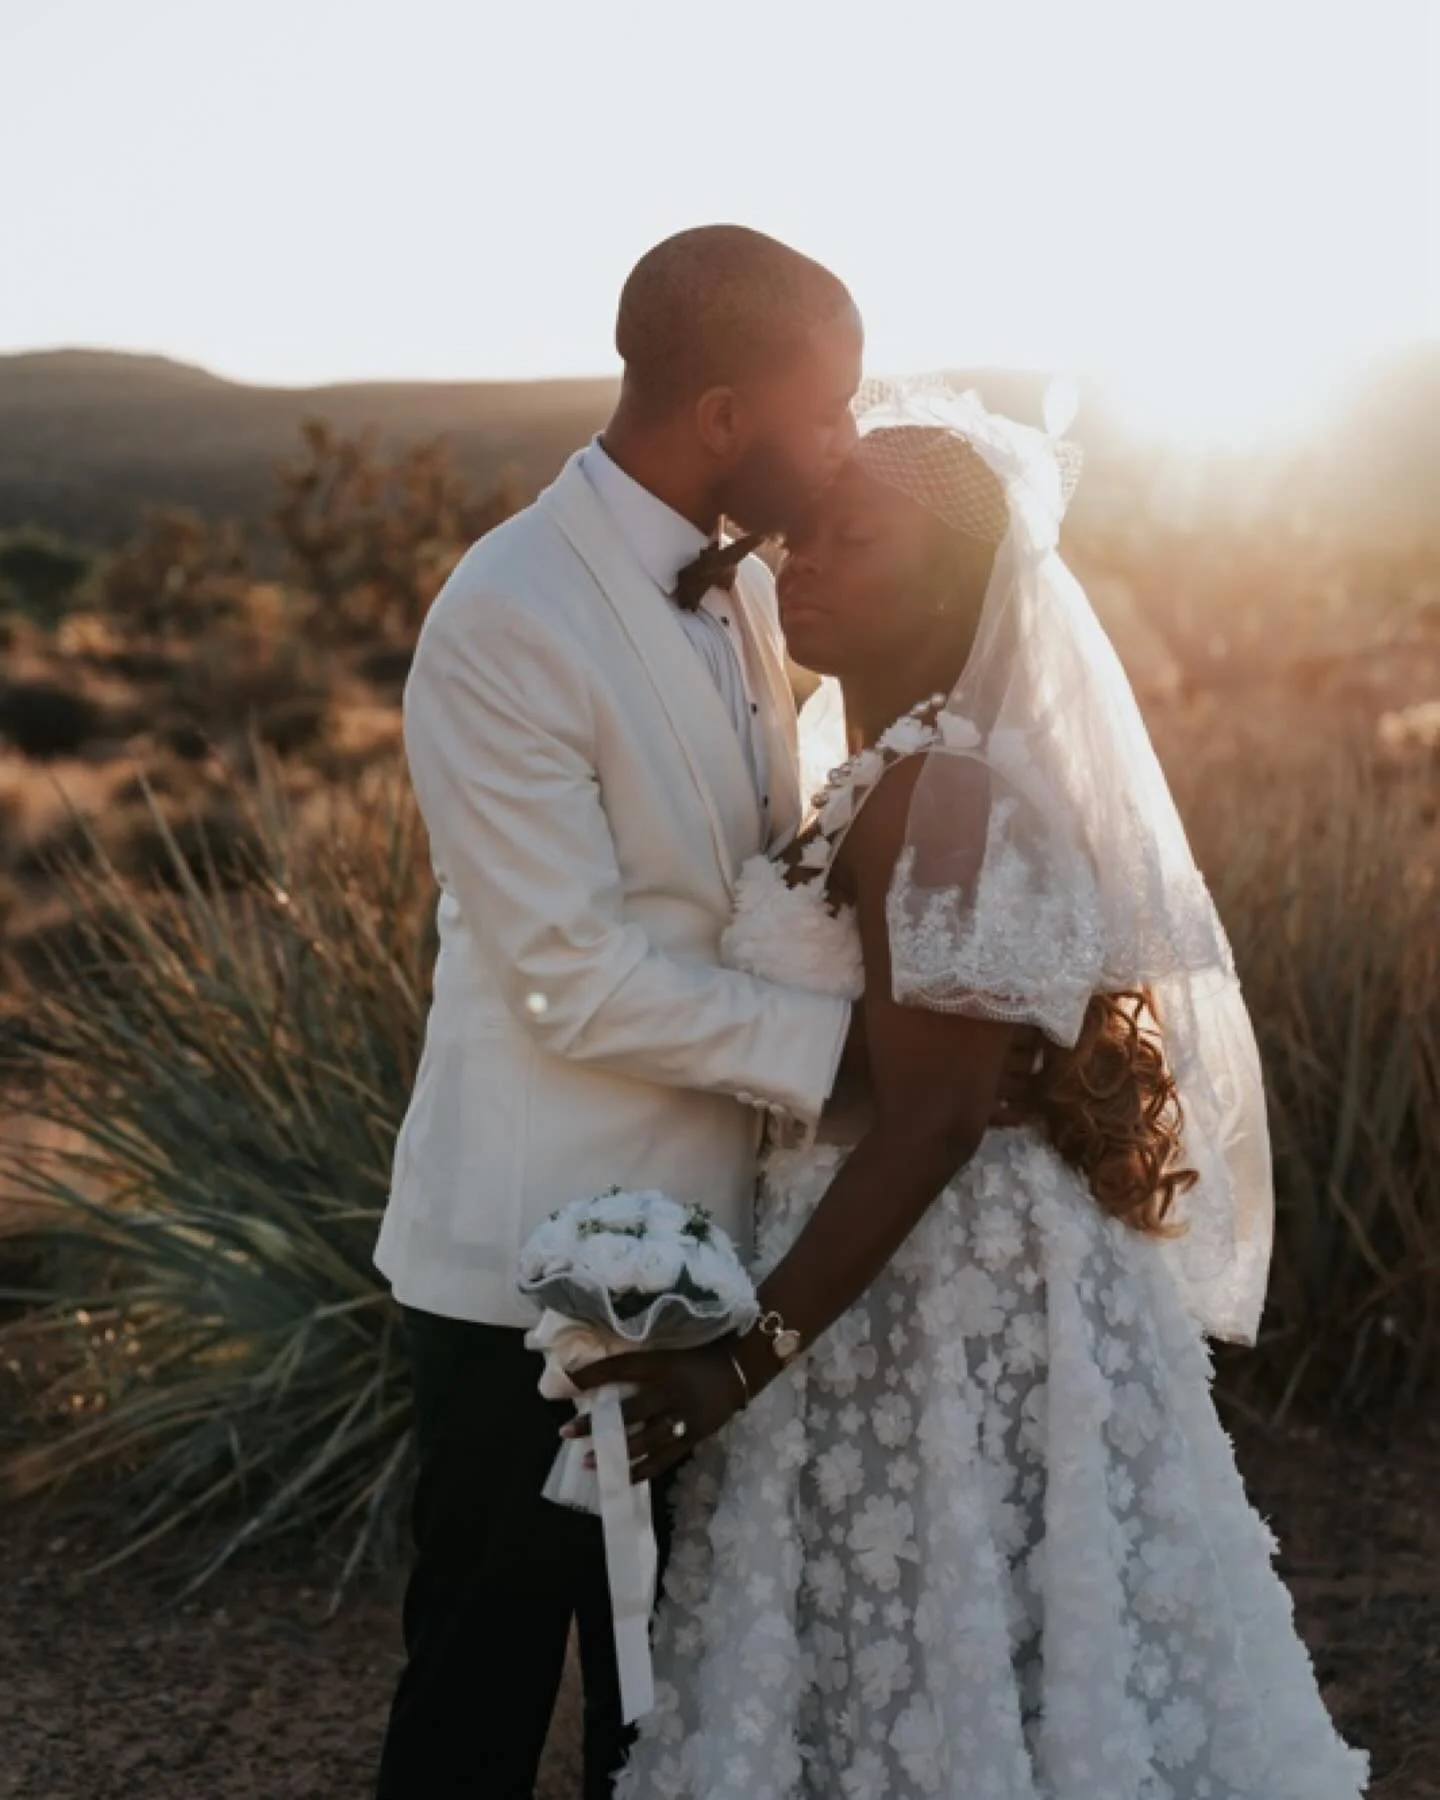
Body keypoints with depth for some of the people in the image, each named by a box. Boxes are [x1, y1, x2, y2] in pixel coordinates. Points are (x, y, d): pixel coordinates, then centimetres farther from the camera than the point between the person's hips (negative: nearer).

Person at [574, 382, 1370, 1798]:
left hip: (932, 1297, -9)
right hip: (924, 1273, 9)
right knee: (935, 1669, 20)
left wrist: (747, 1358, -22)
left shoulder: (936, 794, -20)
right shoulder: (913, 774, 9)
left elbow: (929, 1126, -24)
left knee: (943, 1685, 5)